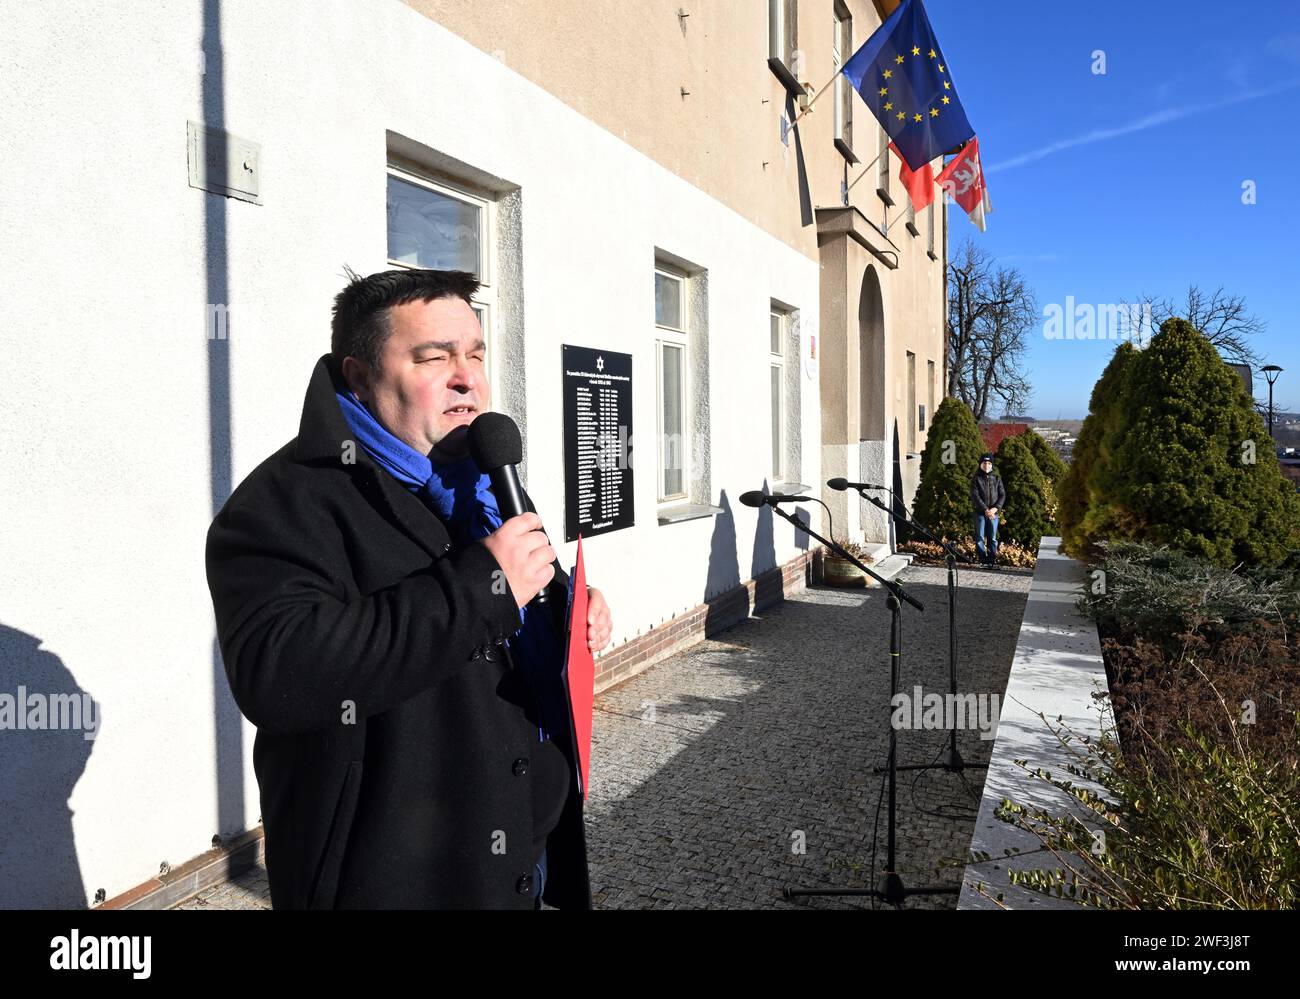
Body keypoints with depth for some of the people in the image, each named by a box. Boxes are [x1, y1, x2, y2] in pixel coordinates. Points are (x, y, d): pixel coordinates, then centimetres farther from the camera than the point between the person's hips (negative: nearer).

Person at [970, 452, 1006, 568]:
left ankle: (993, 560, 5)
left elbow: (1002, 495, 6)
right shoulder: (976, 478, 2)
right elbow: (975, 496, -7)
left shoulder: (996, 478, 10)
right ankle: (983, 560, 3)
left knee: (993, 538, 2)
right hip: (980, 512, -2)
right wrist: (985, 510, -15)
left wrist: (995, 508, -10)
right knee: (980, 538, -1)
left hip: (994, 512, 2)